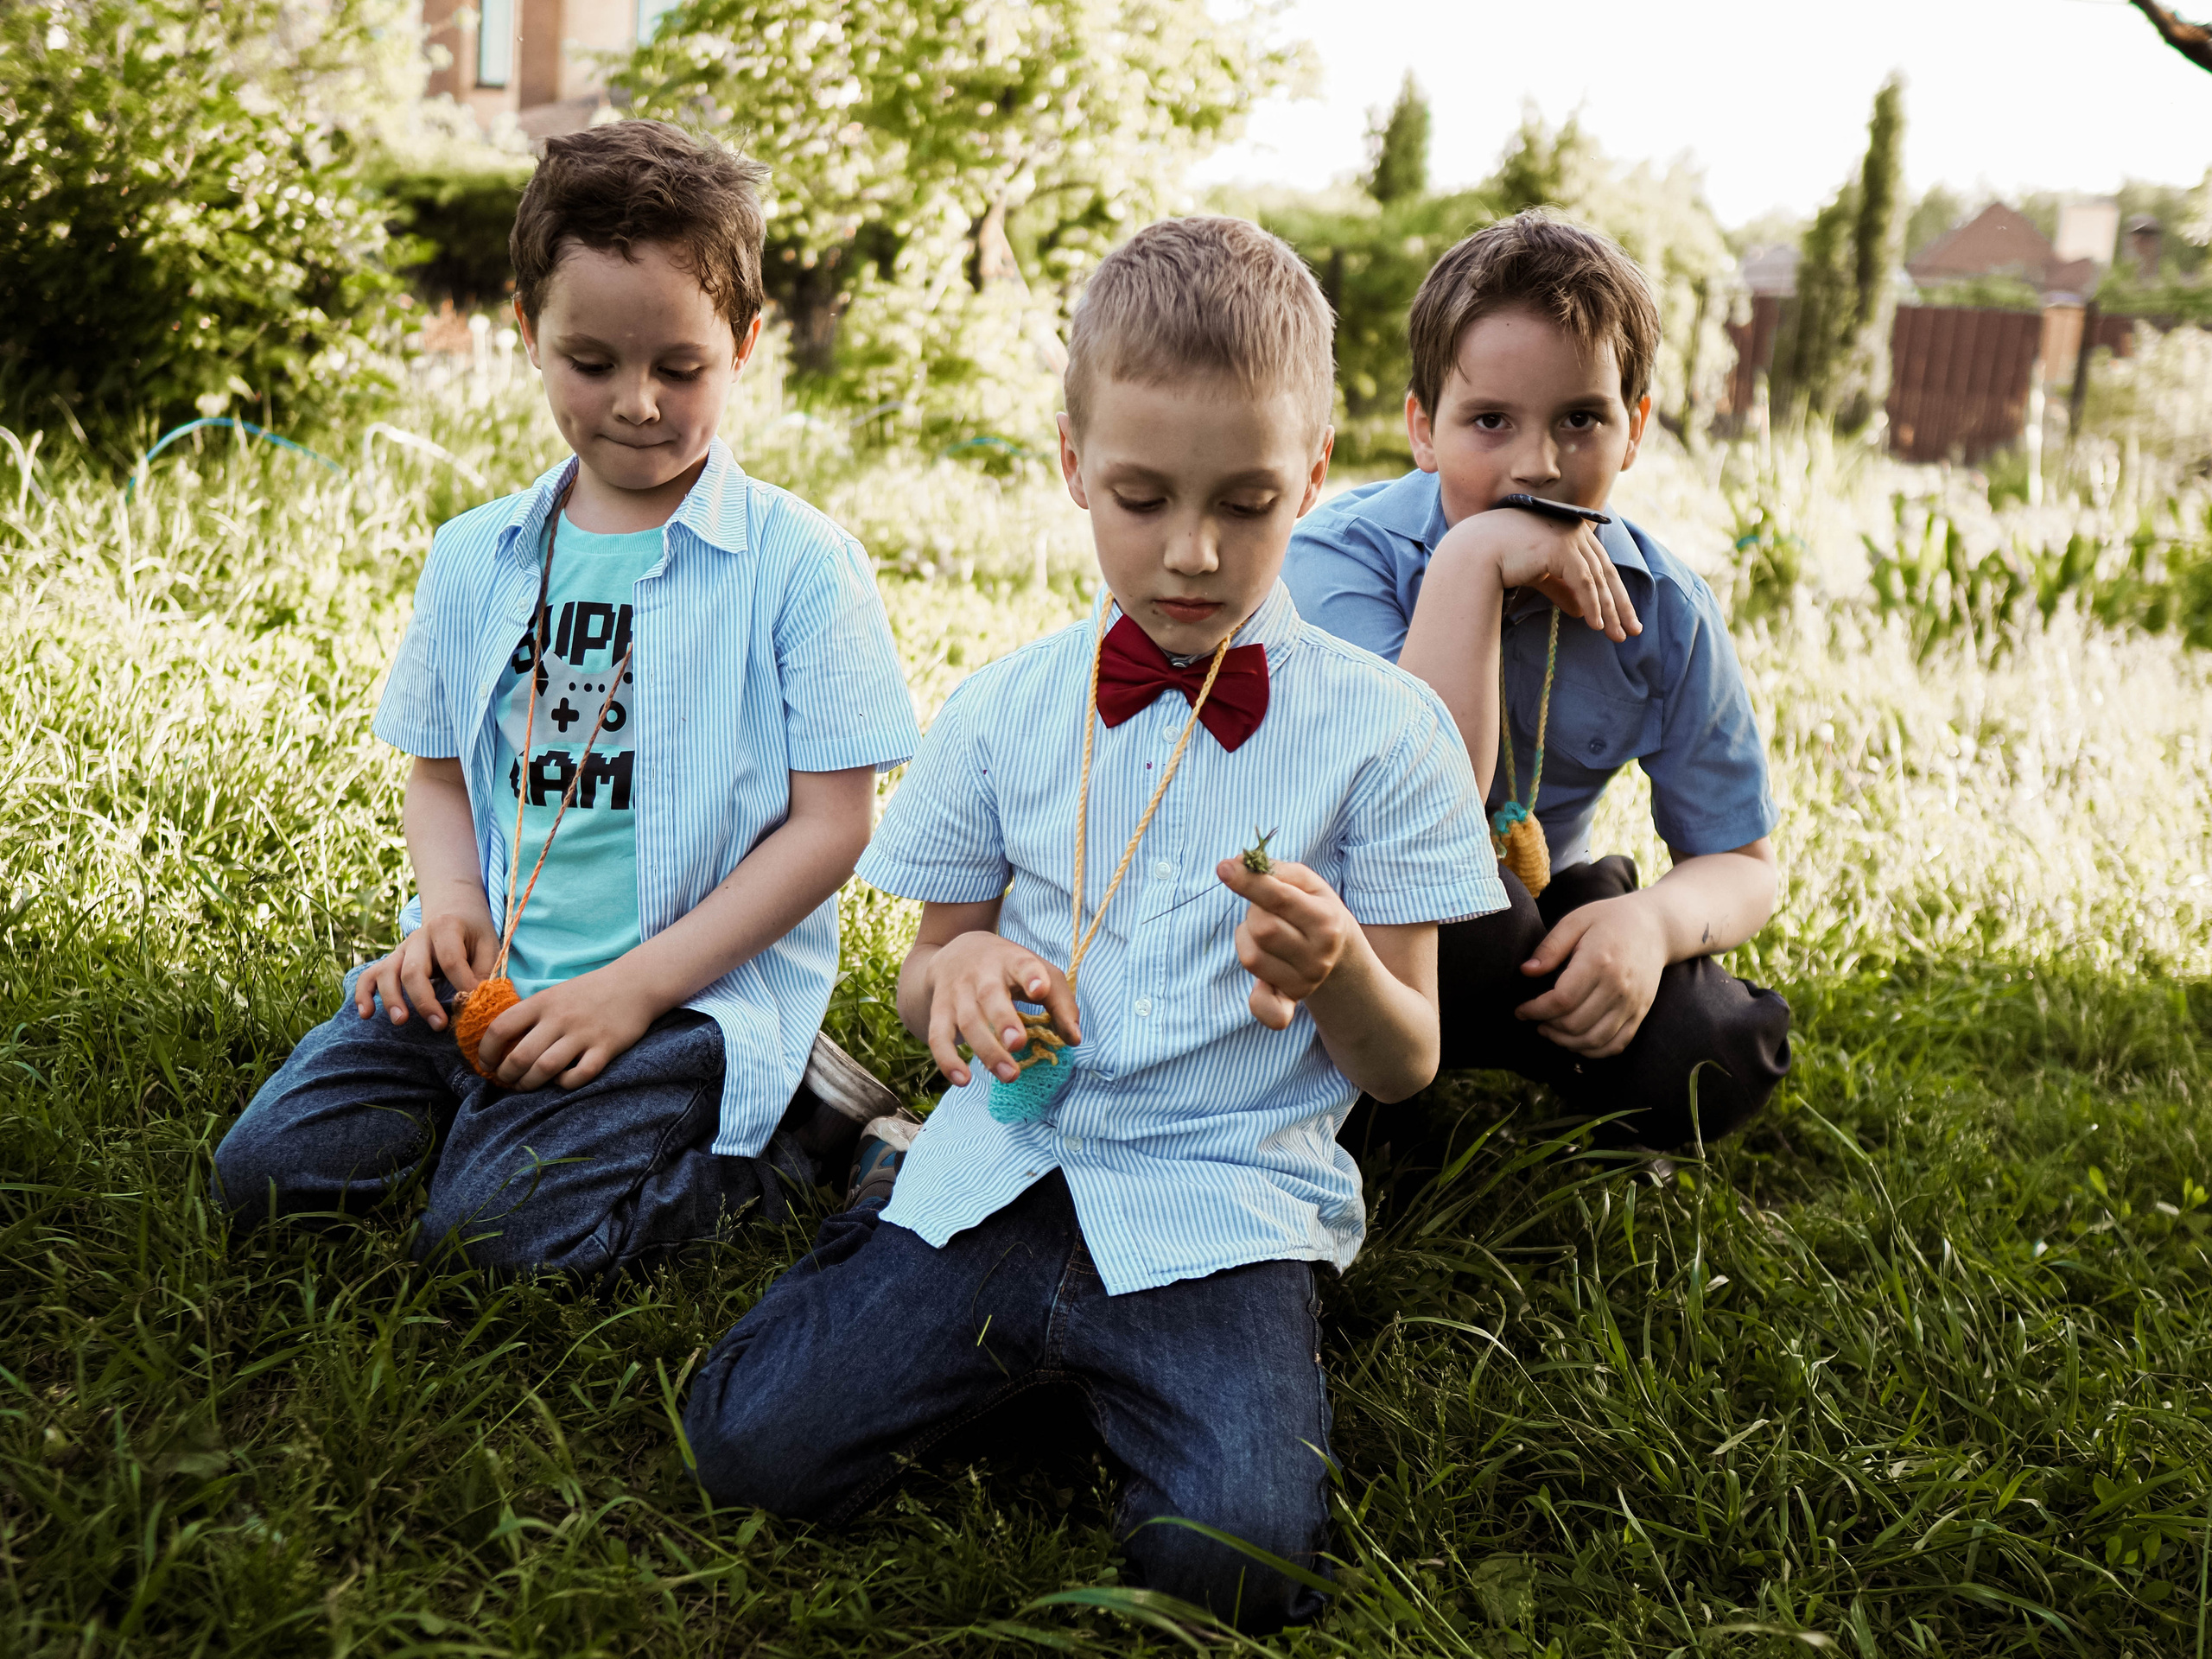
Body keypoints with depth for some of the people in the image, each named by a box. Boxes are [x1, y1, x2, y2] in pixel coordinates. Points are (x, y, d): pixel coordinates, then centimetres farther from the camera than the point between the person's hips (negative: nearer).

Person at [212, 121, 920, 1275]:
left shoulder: (799, 563, -7)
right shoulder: (474, 559, 9)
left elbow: (830, 824, -9)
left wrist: (636, 985, -15)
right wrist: (452, 903, -4)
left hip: (701, 991, -5)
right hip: (490, 977, 5)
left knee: (496, 1224, -22)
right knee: (266, 1168, -8)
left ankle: (765, 1140, 0)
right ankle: (506, 1094, 11)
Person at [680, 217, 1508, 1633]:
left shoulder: (1384, 730, -2)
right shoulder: (1003, 711, 6)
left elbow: (1407, 1066, 2)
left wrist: (1334, 972, -21)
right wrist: (957, 972, -10)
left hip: (1222, 1205, -2)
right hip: (1000, 1175, 3)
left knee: (1233, 1554, -26)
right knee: (755, 1444, -15)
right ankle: (1022, 1345, 11)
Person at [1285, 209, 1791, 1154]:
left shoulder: (1664, 615, -9)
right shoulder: (1341, 559, -21)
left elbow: (1742, 862, -2)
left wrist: (1655, 919, -27)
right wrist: (1471, 563, -37)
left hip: (1539, 917, 4)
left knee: (1717, 1062, -22)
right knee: (1469, 917, -38)